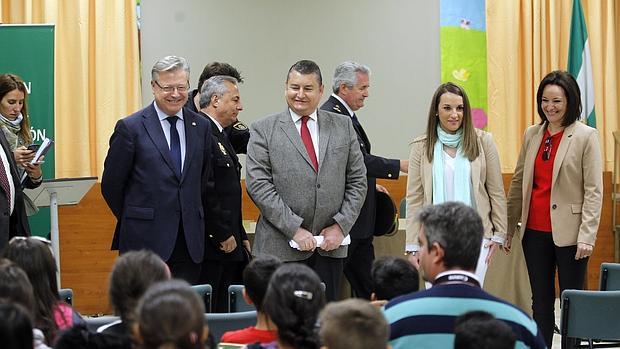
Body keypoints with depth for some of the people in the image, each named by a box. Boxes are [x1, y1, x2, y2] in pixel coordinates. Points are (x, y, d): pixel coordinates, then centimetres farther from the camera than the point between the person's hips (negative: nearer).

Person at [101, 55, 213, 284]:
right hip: (146, 240, -4)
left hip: (190, 242, 4)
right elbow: (111, 185, 1)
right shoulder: (130, 128, -4)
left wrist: (193, 220, 14)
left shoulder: (201, 127, 10)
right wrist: (135, 221, 8)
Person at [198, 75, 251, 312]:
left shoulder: (219, 134, 20)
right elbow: (205, 191, -20)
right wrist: (222, 235, -16)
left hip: (228, 242, 10)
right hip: (210, 246, -10)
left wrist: (241, 237, 19)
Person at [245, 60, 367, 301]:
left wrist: (341, 226, -3)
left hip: (331, 244, 3)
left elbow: (357, 181, 10)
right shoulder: (264, 130, 2)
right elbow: (258, 184, -7)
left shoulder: (343, 127, 11)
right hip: (281, 249, -3)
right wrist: (294, 229, -13)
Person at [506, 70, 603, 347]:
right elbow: (518, 183, 15)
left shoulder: (586, 136, -6)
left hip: (568, 232, -5)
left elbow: (594, 190, -8)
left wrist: (587, 236, -14)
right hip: (535, 231, 5)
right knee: (541, 301, 11)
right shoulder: (532, 134, 9)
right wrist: (509, 226, 11)